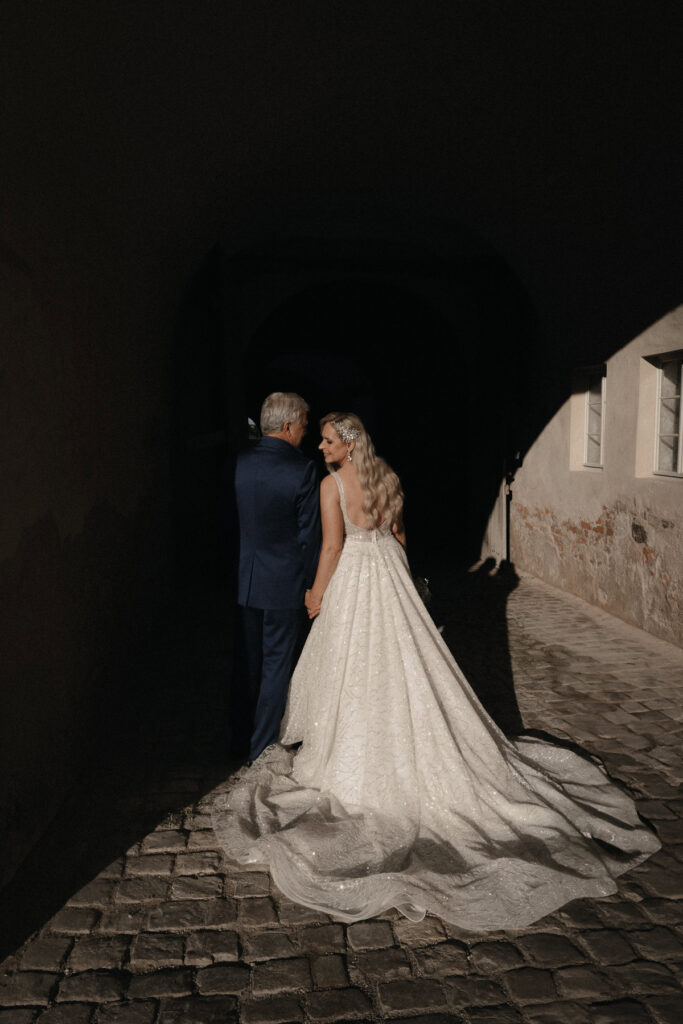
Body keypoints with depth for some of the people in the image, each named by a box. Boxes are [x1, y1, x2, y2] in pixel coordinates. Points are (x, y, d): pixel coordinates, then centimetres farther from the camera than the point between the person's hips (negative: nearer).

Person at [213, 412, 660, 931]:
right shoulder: (389, 477, 6)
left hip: (352, 578, -6)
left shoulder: (332, 483, -13)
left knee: (350, 670, 7)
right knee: (404, 665, 15)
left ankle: (352, 758, 22)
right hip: (391, 575, 6)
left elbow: (332, 547, -14)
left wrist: (316, 595, -3)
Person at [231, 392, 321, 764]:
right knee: (277, 664, 10)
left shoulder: (240, 462, -3)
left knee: (247, 661, 19)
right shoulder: (302, 469, -17)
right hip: (285, 582, -5)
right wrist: (310, 583, 0)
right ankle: (264, 747, 22)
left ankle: (242, 737, 33)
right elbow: (309, 534, -13)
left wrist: (242, 562, 14)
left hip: (246, 579, 5)